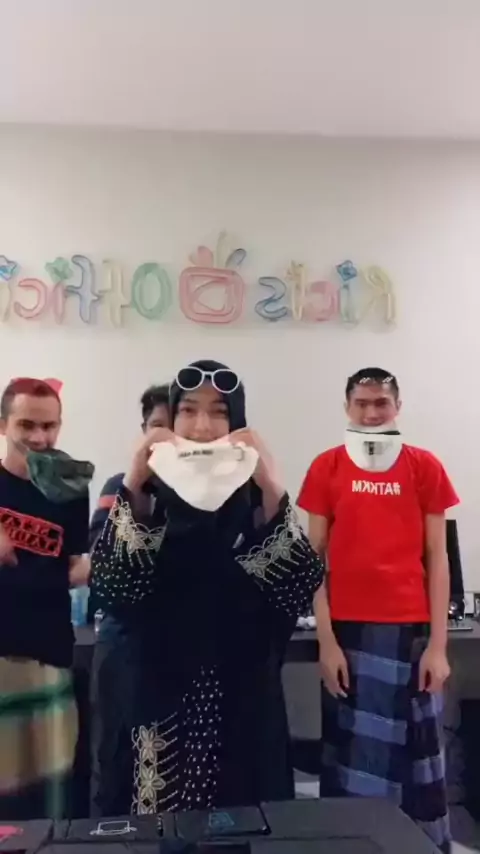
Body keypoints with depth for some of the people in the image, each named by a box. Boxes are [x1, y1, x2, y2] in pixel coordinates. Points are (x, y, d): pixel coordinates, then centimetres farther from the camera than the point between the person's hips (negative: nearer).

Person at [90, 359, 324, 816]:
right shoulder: (148, 492, 0)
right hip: (153, 687, 0)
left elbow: (301, 587, -14)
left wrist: (272, 489, -26)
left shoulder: (255, 497, 0)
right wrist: (132, 485, -24)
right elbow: (110, 586, -14)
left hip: (240, 691, 0)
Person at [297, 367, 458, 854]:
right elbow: (314, 559, 2)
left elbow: (437, 560, 3)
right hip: (347, 630, 0)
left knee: (416, 750, 7)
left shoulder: (425, 467, 3)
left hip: (411, 629, 0)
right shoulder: (326, 468, 2)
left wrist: (438, 645, -1)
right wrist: (326, 641, -5)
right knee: (351, 750, 5)